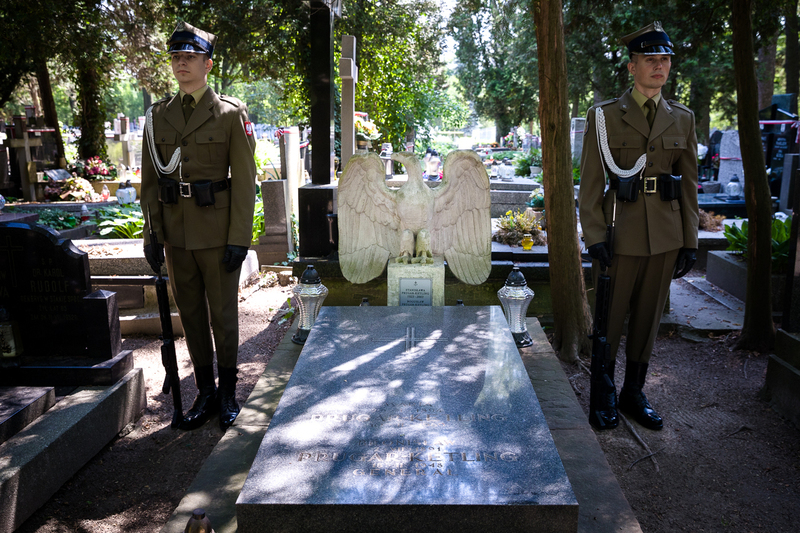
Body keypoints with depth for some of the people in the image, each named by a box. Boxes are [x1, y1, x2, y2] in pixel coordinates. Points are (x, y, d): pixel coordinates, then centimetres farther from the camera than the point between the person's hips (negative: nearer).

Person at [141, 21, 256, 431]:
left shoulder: (231, 113, -4)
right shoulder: (158, 116, 8)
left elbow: (244, 180, -7)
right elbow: (150, 180, 11)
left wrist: (239, 239, -12)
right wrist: (151, 234, 6)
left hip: (217, 233, -4)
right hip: (176, 234, 4)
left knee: (223, 315, 7)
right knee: (191, 316, 11)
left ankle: (228, 393, 23)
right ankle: (205, 394, 24)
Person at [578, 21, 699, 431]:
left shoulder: (682, 118, 9)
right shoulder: (605, 116, -2)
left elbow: (689, 185, 10)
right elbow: (590, 182, -4)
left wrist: (690, 240, 6)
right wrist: (594, 236, -11)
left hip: (666, 236, 4)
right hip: (621, 232, -3)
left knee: (648, 318, 12)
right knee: (610, 318, 4)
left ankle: (634, 393, 27)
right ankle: (605, 395, 20)